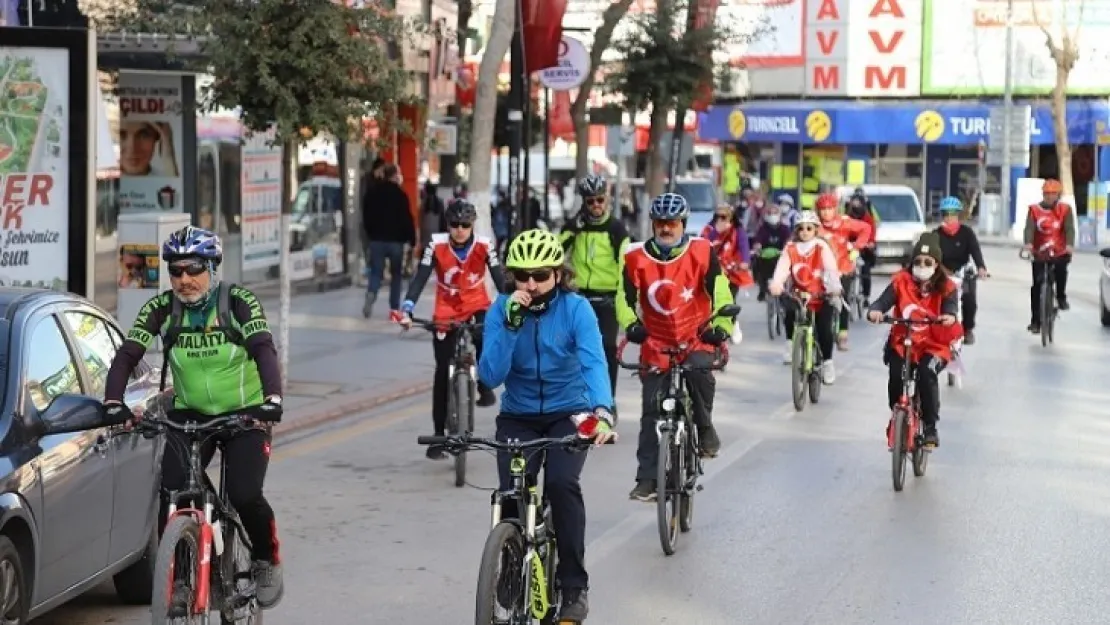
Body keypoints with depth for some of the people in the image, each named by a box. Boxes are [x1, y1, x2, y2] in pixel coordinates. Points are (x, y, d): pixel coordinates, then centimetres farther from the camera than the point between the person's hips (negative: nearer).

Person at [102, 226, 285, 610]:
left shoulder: (238, 301, -14)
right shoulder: (162, 308, -7)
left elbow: (264, 350, -27)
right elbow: (127, 355, -15)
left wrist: (272, 400, -43)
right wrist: (113, 404, -32)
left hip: (245, 415, -2)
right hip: (189, 415, 3)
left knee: (244, 495, -19)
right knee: (172, 493, -17)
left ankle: (267, 563, 9)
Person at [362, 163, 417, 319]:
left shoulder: (371, 193, 7)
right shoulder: (400, 194, -8)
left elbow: (366, 218, 13)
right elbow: (407, 219, -9)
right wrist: (412, 239, -2)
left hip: (376, 239, 3)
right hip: (396, 240, -3)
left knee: (376, 272, 5)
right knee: (396, 274, 8)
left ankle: (371, 294, -25)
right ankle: (395, 309, 6)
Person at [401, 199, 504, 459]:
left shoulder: (483, 245, -15)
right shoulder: (437, 244, -17)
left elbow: (499, 278, -18)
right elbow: (420, 277, -22)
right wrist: (407, 308, -35)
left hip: (477, 306, 0)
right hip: (447, 312, 0)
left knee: (485, 338, -34)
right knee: (443, 372, 1)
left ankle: (485, 385, -4)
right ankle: (438, 435, 10)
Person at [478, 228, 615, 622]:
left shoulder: (575, 308, -15)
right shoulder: (501, 310, -10)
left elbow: (593, 363, -29)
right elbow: (491, 377, -18)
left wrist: (603, 412, -46)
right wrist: (510, 325, -29)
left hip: (567, 414, -2)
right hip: (518, 417, 2)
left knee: (562, 483, -27)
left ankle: (574, 587, -12)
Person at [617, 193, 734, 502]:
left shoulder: (701, 252, -8)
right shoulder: (637, 258, -7)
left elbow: (720, 293, -14)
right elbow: (626, 297, -14)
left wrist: (720, 325, -31)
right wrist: (631, 324, -34)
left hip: (696, 339, -1)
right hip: (656, 343, 2)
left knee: (700, 369, -34)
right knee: (652, 410, -2)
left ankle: (705, 428, -9)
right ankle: (647, 479, 4)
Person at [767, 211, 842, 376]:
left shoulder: (822, 247, -6)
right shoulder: (790, 249, -1)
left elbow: (831, 268, -19)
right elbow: (782, 268, -16)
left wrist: (834, 287, -38)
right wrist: (776, 285, -36)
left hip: (820, 296, -2)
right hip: (798, 294, 2)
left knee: (824, 329, -14)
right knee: (789, 311, -23)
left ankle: (827, 362, 5)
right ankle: (791, 343, 5)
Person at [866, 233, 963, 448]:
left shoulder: (945, 288, -2)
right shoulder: (901, 282, -1)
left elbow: (950, 308, -17)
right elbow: (883, 301, -12)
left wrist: (950, 317, -42)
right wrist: (874, 311, -36)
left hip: (933, 346, -1)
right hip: (902, 342, 1)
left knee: (926, 373, -30)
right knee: (896, 375, -24)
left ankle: (930, 428, -16)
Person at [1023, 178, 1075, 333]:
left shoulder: (1065, 210, 0)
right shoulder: (1034, 210, 1)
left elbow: (1069, 228, -13)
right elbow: (1029, 228, -13)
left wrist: (1070, 245, -33)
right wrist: (1028, 243, -34)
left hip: (1060, 252, -1)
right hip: (1039, 254, 1)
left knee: (1061, 267, -34)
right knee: (1036, 287, 1)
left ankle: (1061, 297, -8)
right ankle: (1035, 321, 10)